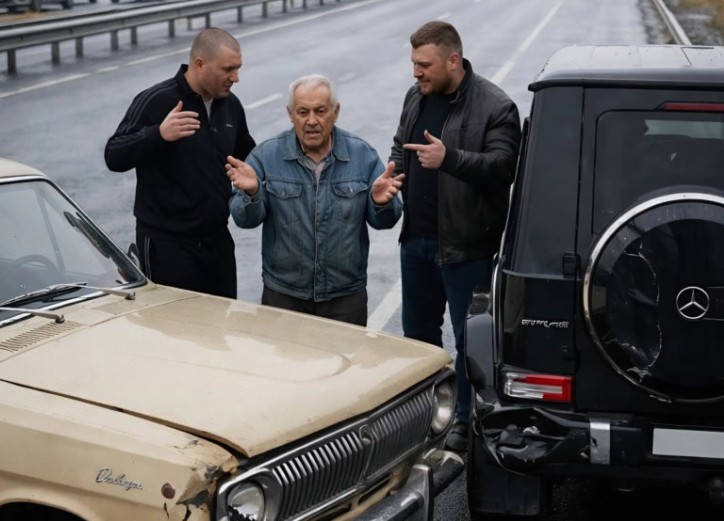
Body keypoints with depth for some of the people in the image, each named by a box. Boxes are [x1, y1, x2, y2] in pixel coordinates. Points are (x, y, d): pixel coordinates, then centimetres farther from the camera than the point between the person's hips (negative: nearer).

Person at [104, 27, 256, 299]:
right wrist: (158, 134, -32)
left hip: (217, 238, 6)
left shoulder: (230, 104, 7)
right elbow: (114, 157, -17)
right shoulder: (155, 101, -12)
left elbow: (246, 155, 23)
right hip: (167, 243, -6)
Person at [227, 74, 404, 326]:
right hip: (282, 295, 0)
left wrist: (381, 202, -22)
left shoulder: (362, 154, -2)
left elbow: (382, 221, 0)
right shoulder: (266, 155, -4)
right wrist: (250, 193, -29)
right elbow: (246, 219, -8)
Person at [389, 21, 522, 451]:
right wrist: (394, 169, 2)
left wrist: (449, 158, -36)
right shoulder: (417, 97, 8)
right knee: (418, 332, 19)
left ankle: (468, 420, 18)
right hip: (417, 239, 7)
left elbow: (503, 167, -24)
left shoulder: (495, 108, -15)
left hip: (465, 245, -7)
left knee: (469, 337, 3)